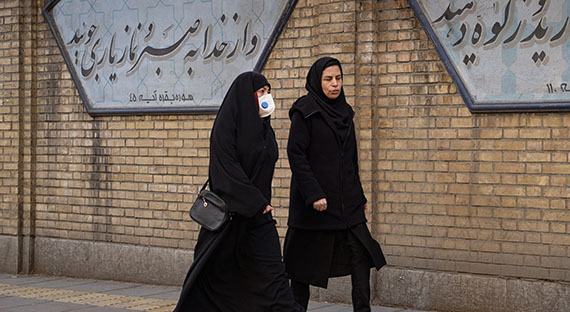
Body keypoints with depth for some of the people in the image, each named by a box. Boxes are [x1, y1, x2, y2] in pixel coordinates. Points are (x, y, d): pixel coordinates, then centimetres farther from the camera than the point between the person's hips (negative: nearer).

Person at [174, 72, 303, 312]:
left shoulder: (264, 128, 12)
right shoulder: (226, 125, -10)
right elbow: (227, 169, -19)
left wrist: (263, 203, 11)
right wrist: (255, 202, -21)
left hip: (258, 213, 6)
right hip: (230, 213, -6)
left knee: (273, 274, -3)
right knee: (213, 273, 7)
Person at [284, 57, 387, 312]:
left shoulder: (344, 111, 13)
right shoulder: (305, 111, -8)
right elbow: (295, 154, -15)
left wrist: (359, 196, 16)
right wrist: (313, 194, -22)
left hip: (346, 201, 6)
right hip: (315, 202, -6)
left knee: (361, 254, -1)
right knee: (307, 260, 3)